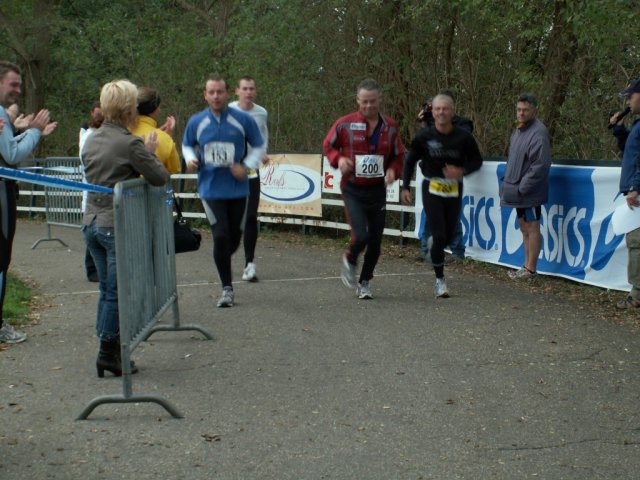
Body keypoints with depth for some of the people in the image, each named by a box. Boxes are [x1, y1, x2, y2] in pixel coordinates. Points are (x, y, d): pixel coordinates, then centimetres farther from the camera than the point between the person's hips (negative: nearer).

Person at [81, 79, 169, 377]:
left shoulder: (91, 142, 8)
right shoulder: (130, 144, -15)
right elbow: (160, 178, -12)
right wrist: (150, 153, 6)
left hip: (91, 221, 7)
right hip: (118, 225, -7)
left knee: (107, 290, 15)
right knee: (117, 293, 2)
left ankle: (108, 352, 20)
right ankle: (109, 354, 6)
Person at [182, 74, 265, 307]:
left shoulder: (243, 119, -4)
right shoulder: (196, 122, -1)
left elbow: (259, 147, 5)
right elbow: (187, 145, 16)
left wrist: (246, 166, -11)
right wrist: (190, 159, -6)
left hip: (237, 189, 1)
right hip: (210, 189, -1)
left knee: (234, 236, 12)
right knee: (221, 236, -10)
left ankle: (222, 260, 45)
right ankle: (227, 288, 2)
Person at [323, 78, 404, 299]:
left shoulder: (390, 126, 3)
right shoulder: (345, 124, -6)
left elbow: (398, 155, 14)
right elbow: (328, 145, 8)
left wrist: (393, 171, -8)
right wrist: (338, 159, -13)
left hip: (378, 190, 4)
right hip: (353, 190, -3)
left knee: (375, 241, 7)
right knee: (361, 236, -18)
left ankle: (364, 283, 26)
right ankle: (350, 260, 17)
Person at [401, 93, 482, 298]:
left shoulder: (463, 137, -9)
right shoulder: (424, 136, -9)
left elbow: (477, 160, 4)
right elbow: (410, 162, 5)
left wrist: (462, 171, -16)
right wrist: (405, 187, -1)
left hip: (454, 190, 2)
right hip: (431, 189, -2)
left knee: (449, 234, 9)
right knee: (439, 235, -9)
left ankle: (436, 253, 44)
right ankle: (440, 279, 5)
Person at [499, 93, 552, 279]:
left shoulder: (538, 132, -17)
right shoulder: (518, 130, 12)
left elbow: (541, 165, -22)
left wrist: (522, 187, -20)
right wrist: (508, 183, 13)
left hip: (529, 192, -9)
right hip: (518, 189, 10)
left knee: (532, 228, -2)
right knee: (524, 227, 15)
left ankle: (531, 269, 3)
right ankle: (527, 265, 24)